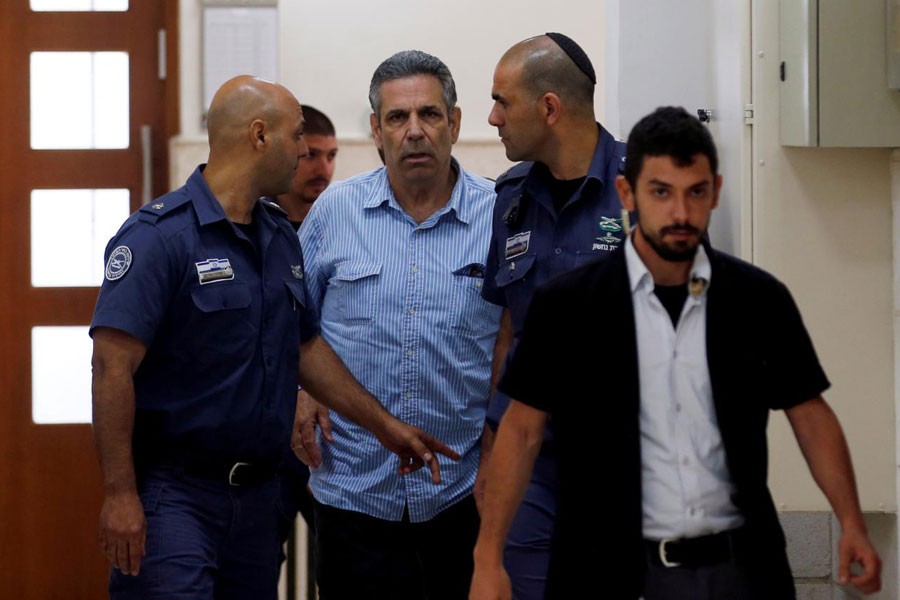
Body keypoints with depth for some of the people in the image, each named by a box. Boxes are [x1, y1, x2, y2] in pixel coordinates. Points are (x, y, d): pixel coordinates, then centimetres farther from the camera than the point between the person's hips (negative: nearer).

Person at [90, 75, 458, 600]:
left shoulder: (281, 237, 14)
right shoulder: (159, 236, -13)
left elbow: (306, 346, 24)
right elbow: (113, 364, -19)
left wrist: (385, 425, 20)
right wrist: (120, 495, -23)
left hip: (258, 492, 8)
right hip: (174, 491, -8)